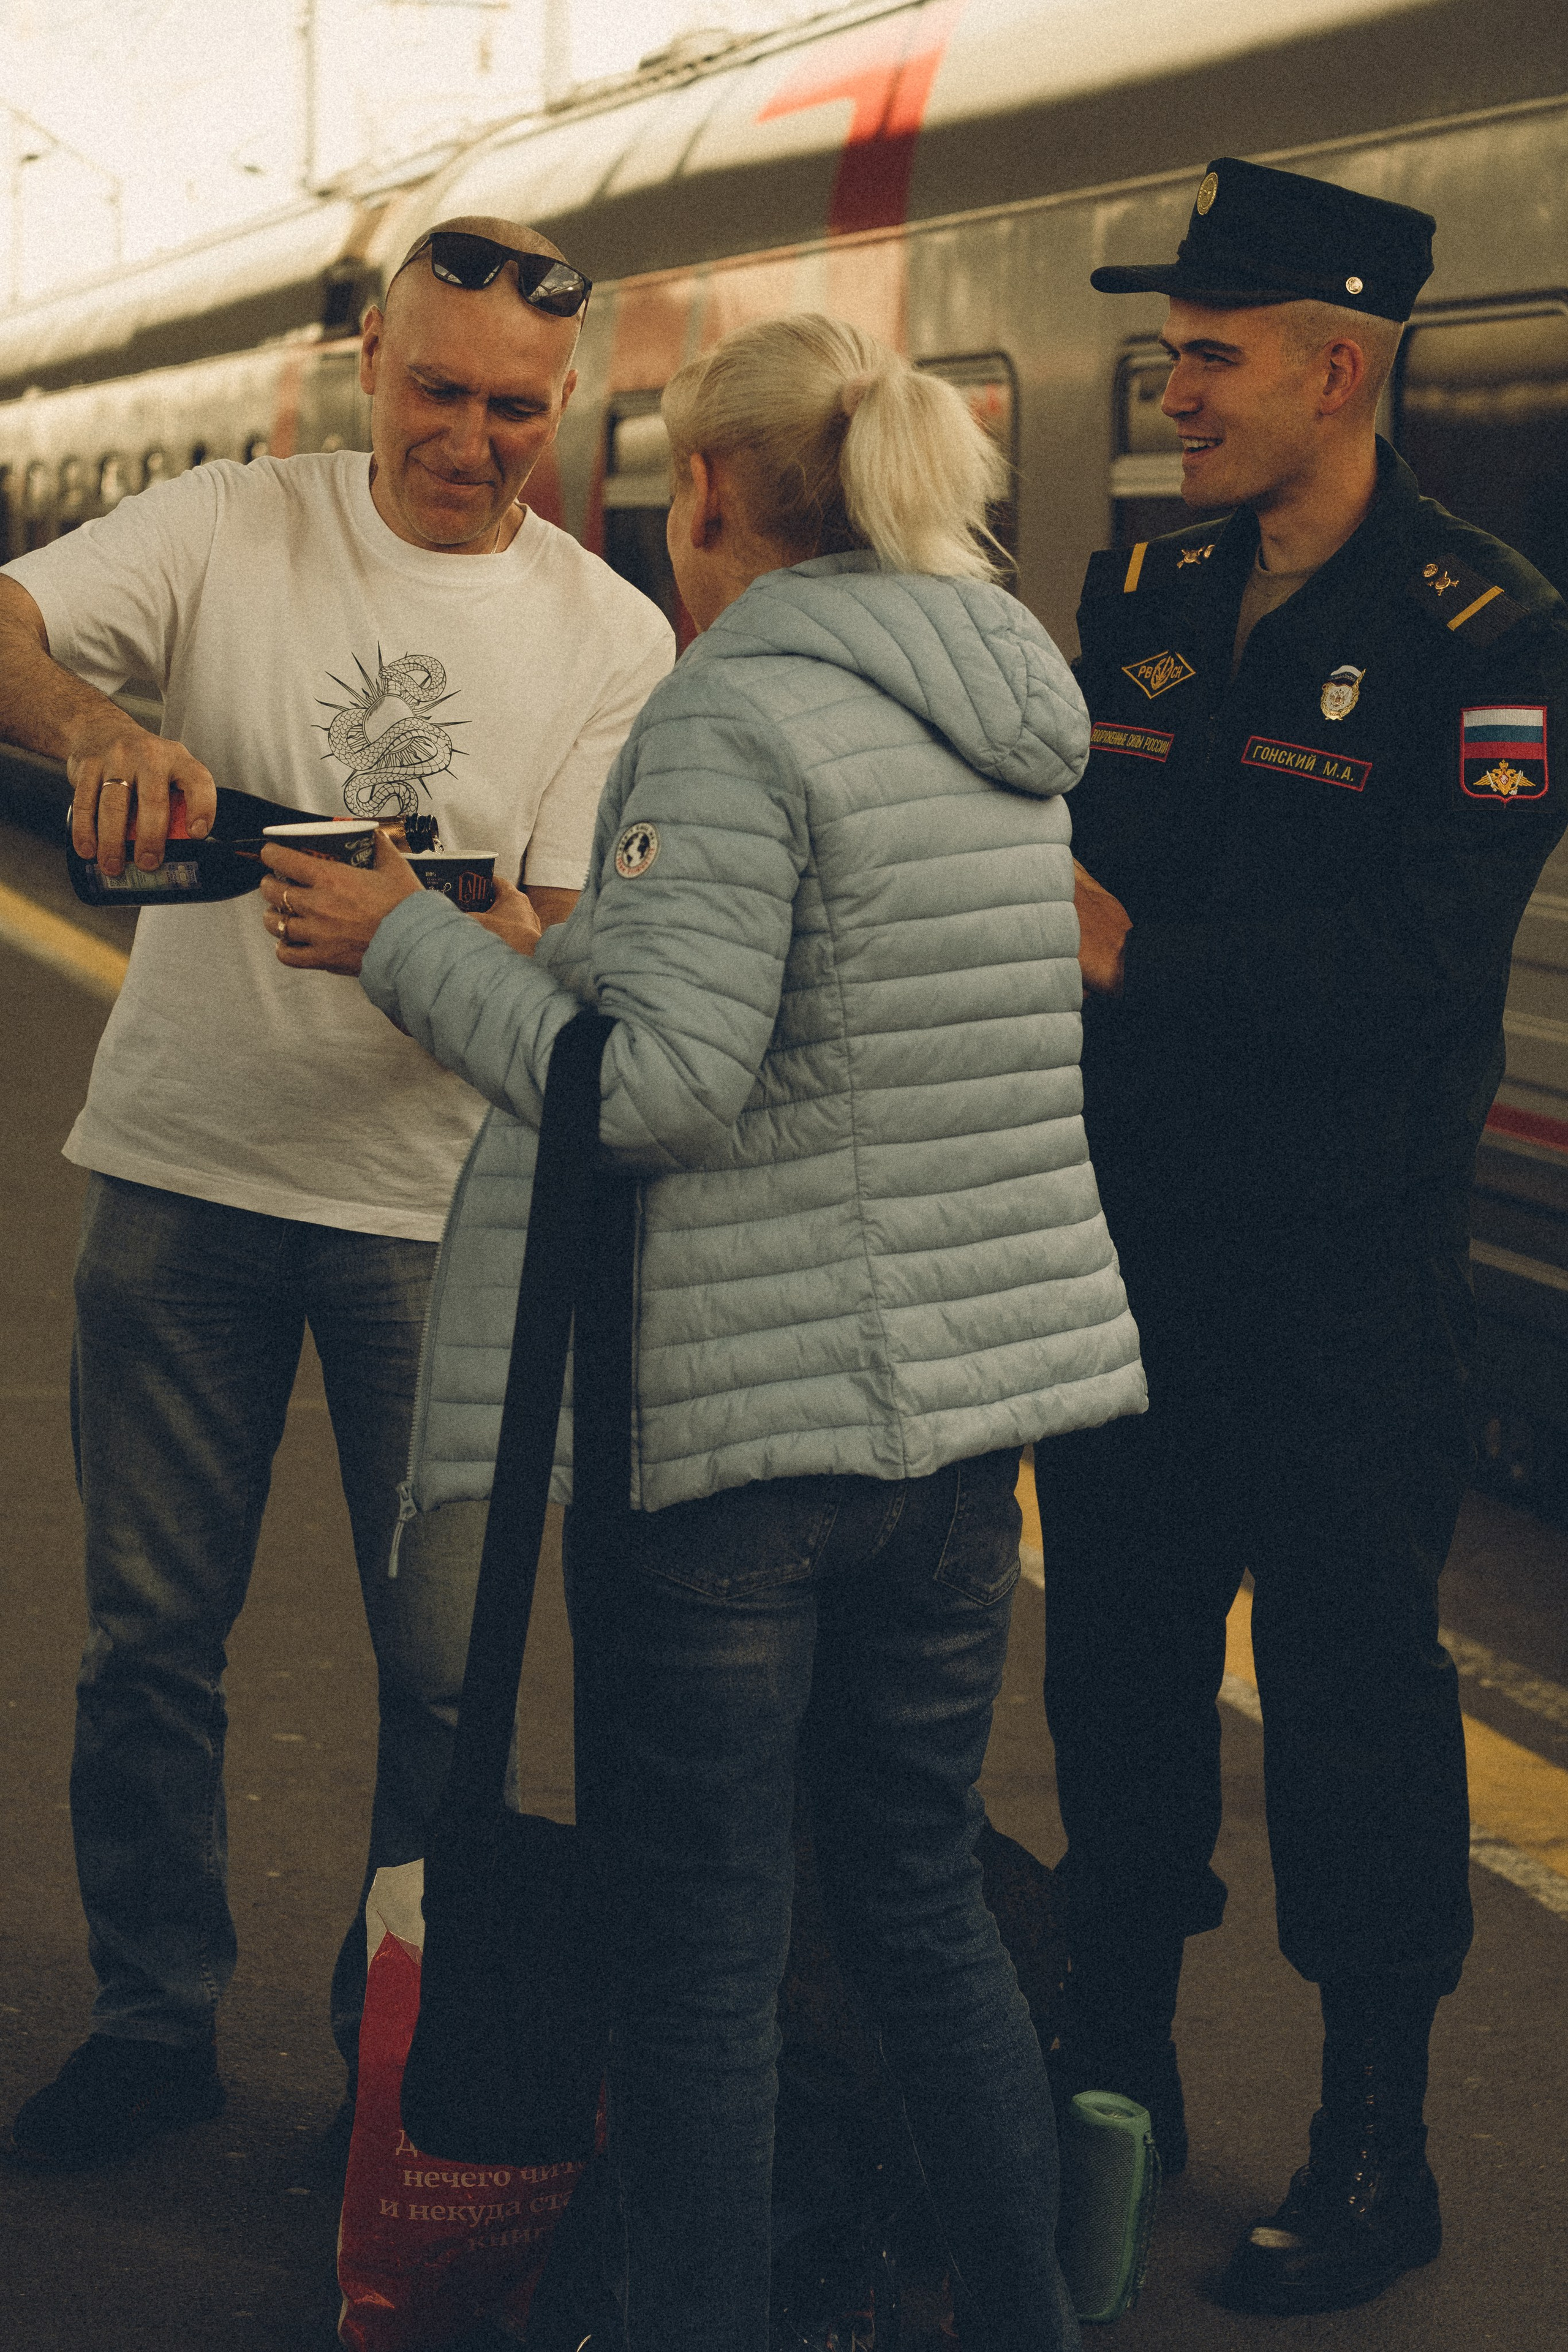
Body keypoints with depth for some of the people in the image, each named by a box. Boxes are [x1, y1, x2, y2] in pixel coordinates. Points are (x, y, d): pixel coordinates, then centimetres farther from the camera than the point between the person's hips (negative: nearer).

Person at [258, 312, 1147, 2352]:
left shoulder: (733, 721, -15)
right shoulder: (1012, 714, 10)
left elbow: (659, 1086, -21)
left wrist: (406, 938, -10)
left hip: (744, 1413, -8)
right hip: (965, 1388, 8)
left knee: (701, 1943, 4)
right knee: (920, 1889, 19)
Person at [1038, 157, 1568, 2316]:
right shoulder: (1148, 600, 9)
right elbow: (1067, 856, 14)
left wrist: (1138, 957, -23)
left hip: (1348, 1269, -6)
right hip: (1131, 1242, 6)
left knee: (1351, 1685, 2)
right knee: (1117, 1654, 15)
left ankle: (1376, 2154, 15)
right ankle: (1119, 2061, 31)